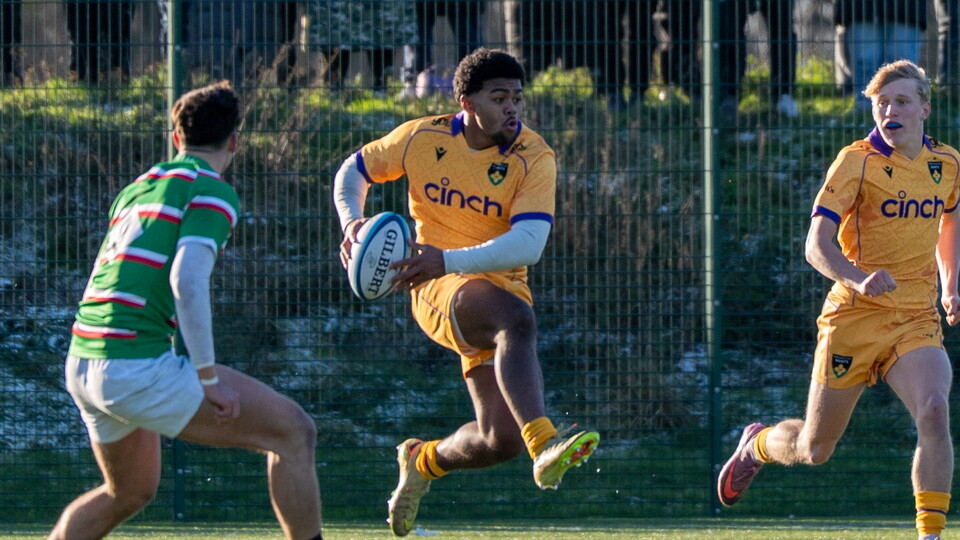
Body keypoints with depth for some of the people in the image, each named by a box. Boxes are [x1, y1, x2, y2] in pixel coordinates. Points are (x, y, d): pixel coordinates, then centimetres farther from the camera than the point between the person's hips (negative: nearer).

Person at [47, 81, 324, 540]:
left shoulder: (137, 189, 20)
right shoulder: (212, 191, -4)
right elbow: (188, 280, -19)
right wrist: (209, 378, -15)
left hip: (80, 364, 9)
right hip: (136, 367, -9)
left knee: (128, 493, 30)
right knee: (293, 433, -3)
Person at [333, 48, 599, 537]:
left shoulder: (534, 159, -9)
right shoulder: (422, 138, -3)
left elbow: (527, 244, -23)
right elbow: (354, 169, 13)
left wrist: (448, 259, -35)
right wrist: (351, 222, -8)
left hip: (502, 290, 2)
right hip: (440, 293, -2)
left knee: (501, 440, -3)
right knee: (517, 318, -37)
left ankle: (424, 460, 32)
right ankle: (544, 446, -54)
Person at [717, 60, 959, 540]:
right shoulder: (857, 162, -10)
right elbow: (816, 245, -18)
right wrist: (860, 280, -36)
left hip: (917, 321, 3)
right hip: (855, 319, -3)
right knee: (815, 449, 9)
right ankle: (757, 444, 44)